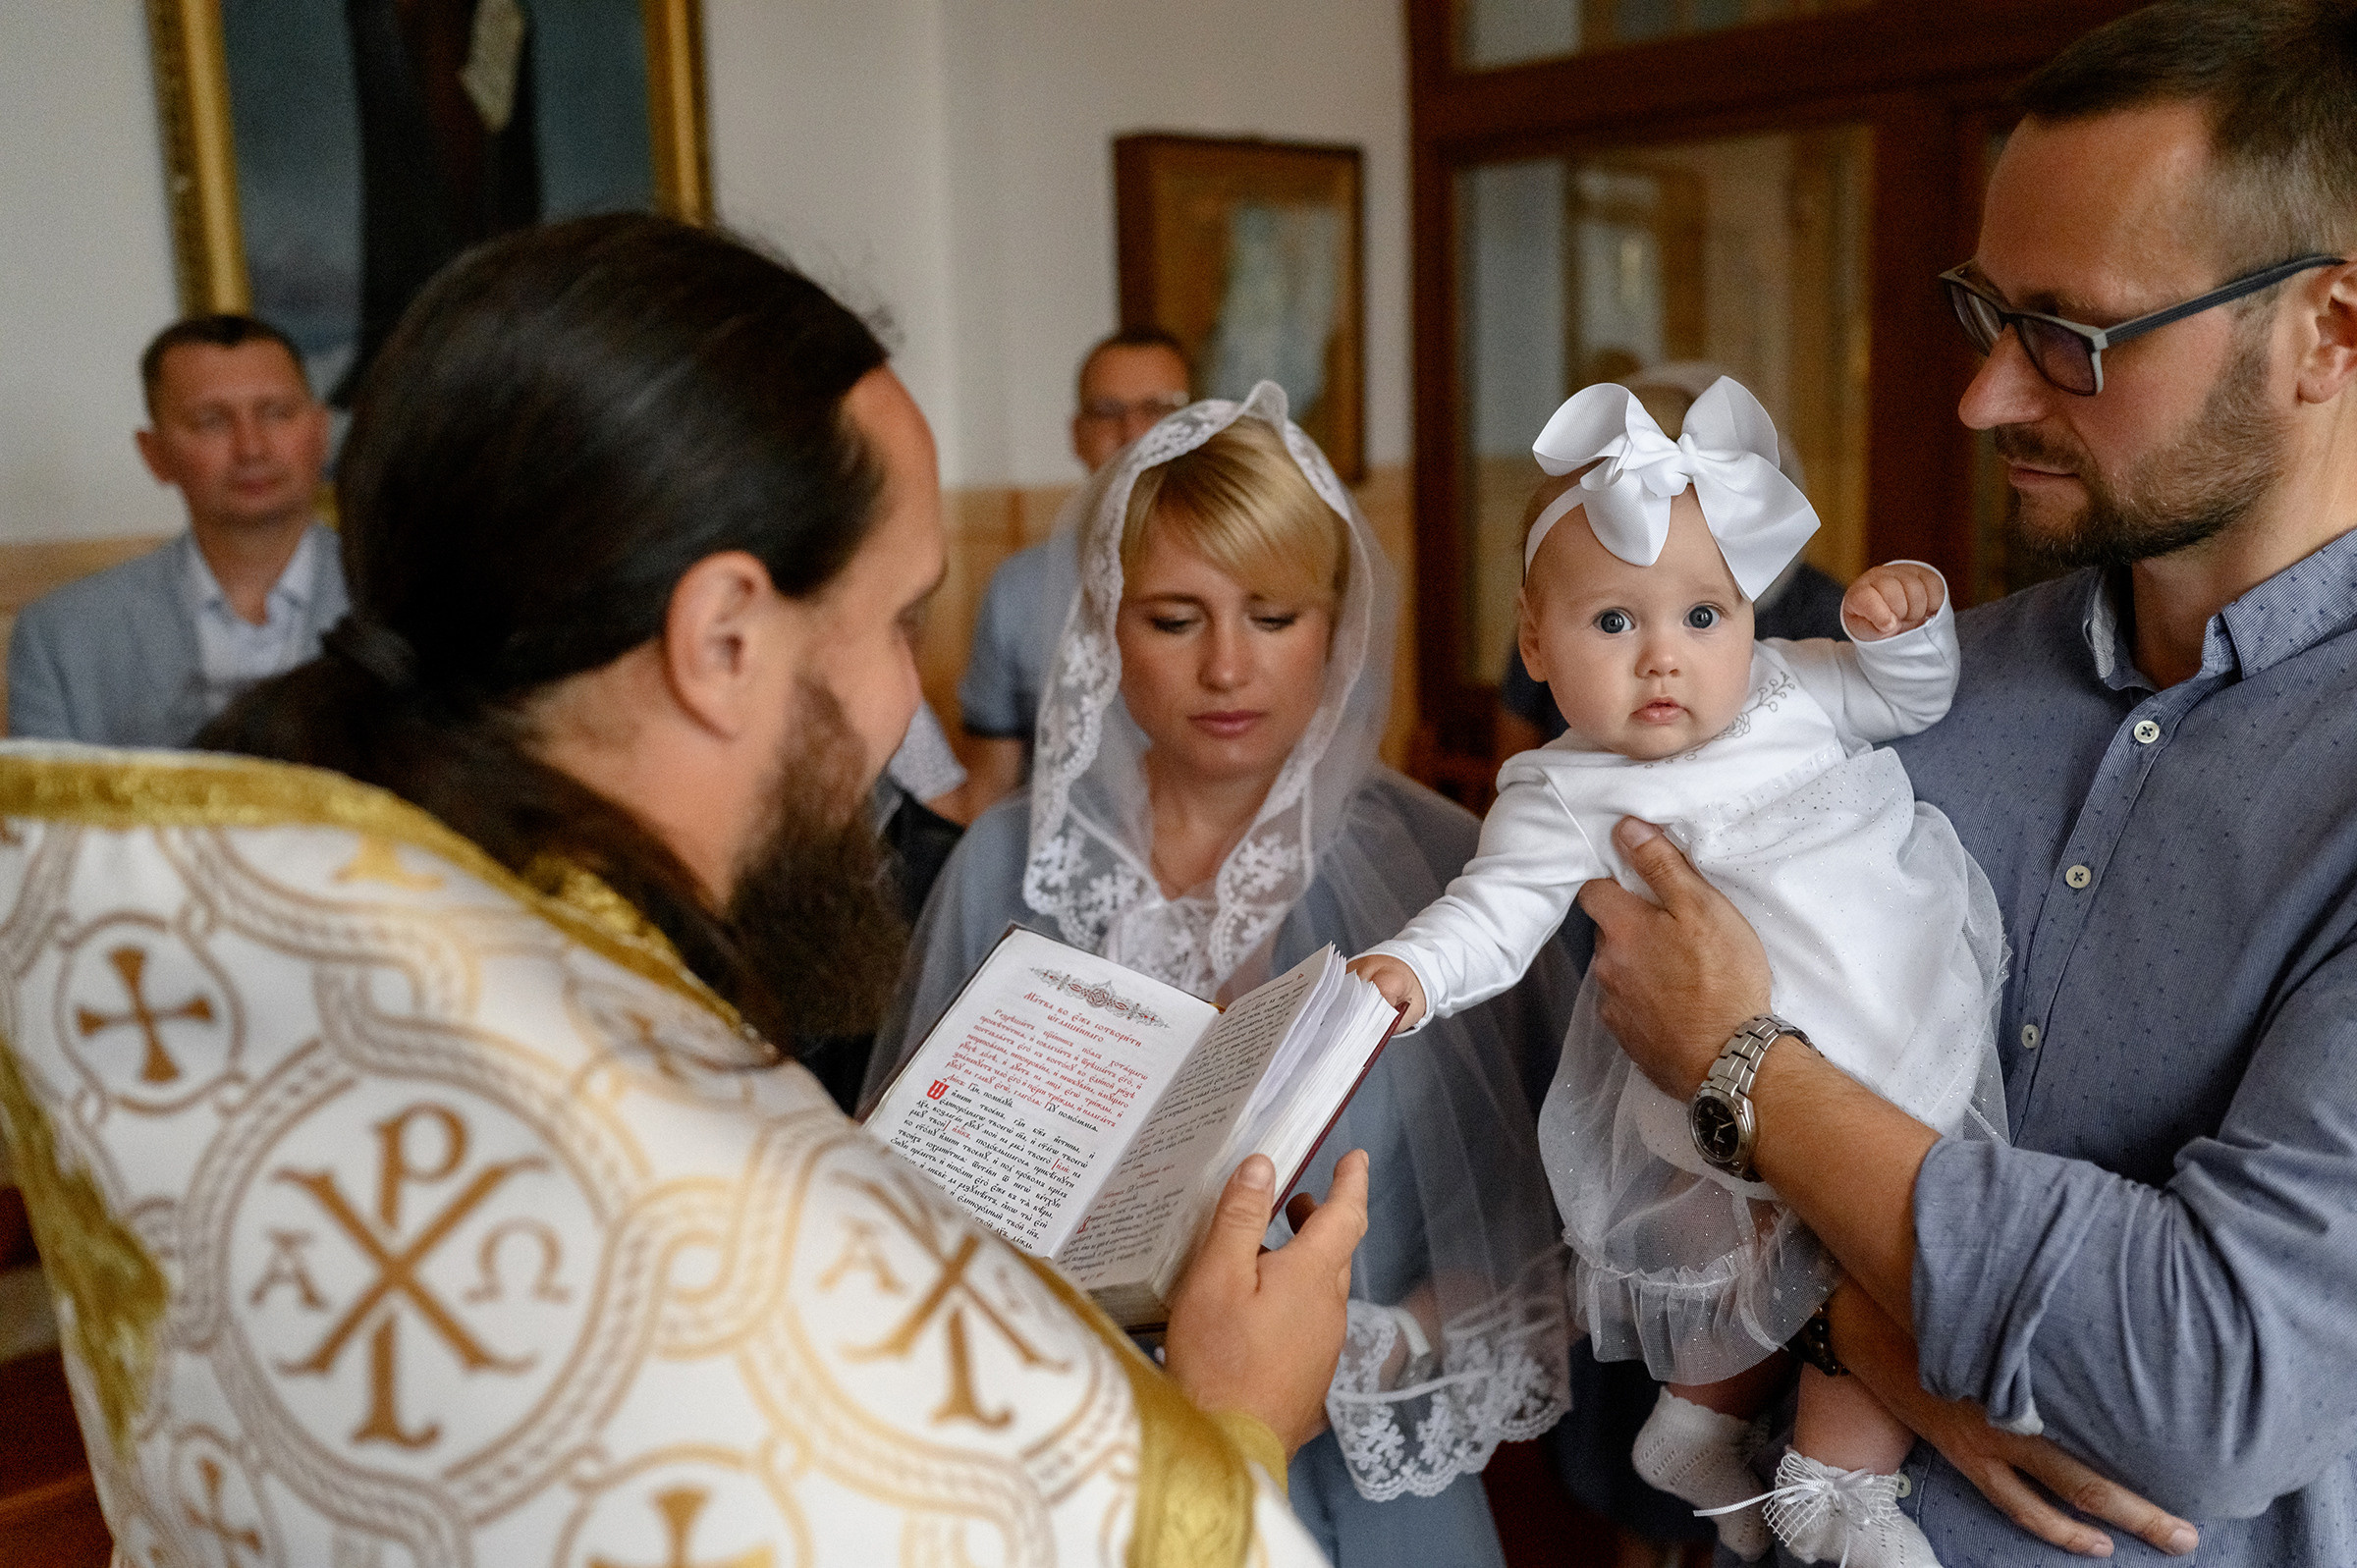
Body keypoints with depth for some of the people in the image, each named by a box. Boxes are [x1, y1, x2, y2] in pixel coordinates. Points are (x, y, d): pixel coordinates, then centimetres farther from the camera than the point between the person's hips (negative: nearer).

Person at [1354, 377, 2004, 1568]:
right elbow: (1496, 911, -14)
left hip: (1927, 1072, 6)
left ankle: (1699, 1422, 34)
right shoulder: (1567, 799, -9)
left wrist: (1907, 617, -3)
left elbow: (1917, 696, 17)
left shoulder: (1794, 691, 4)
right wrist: (1412, 967, -34)